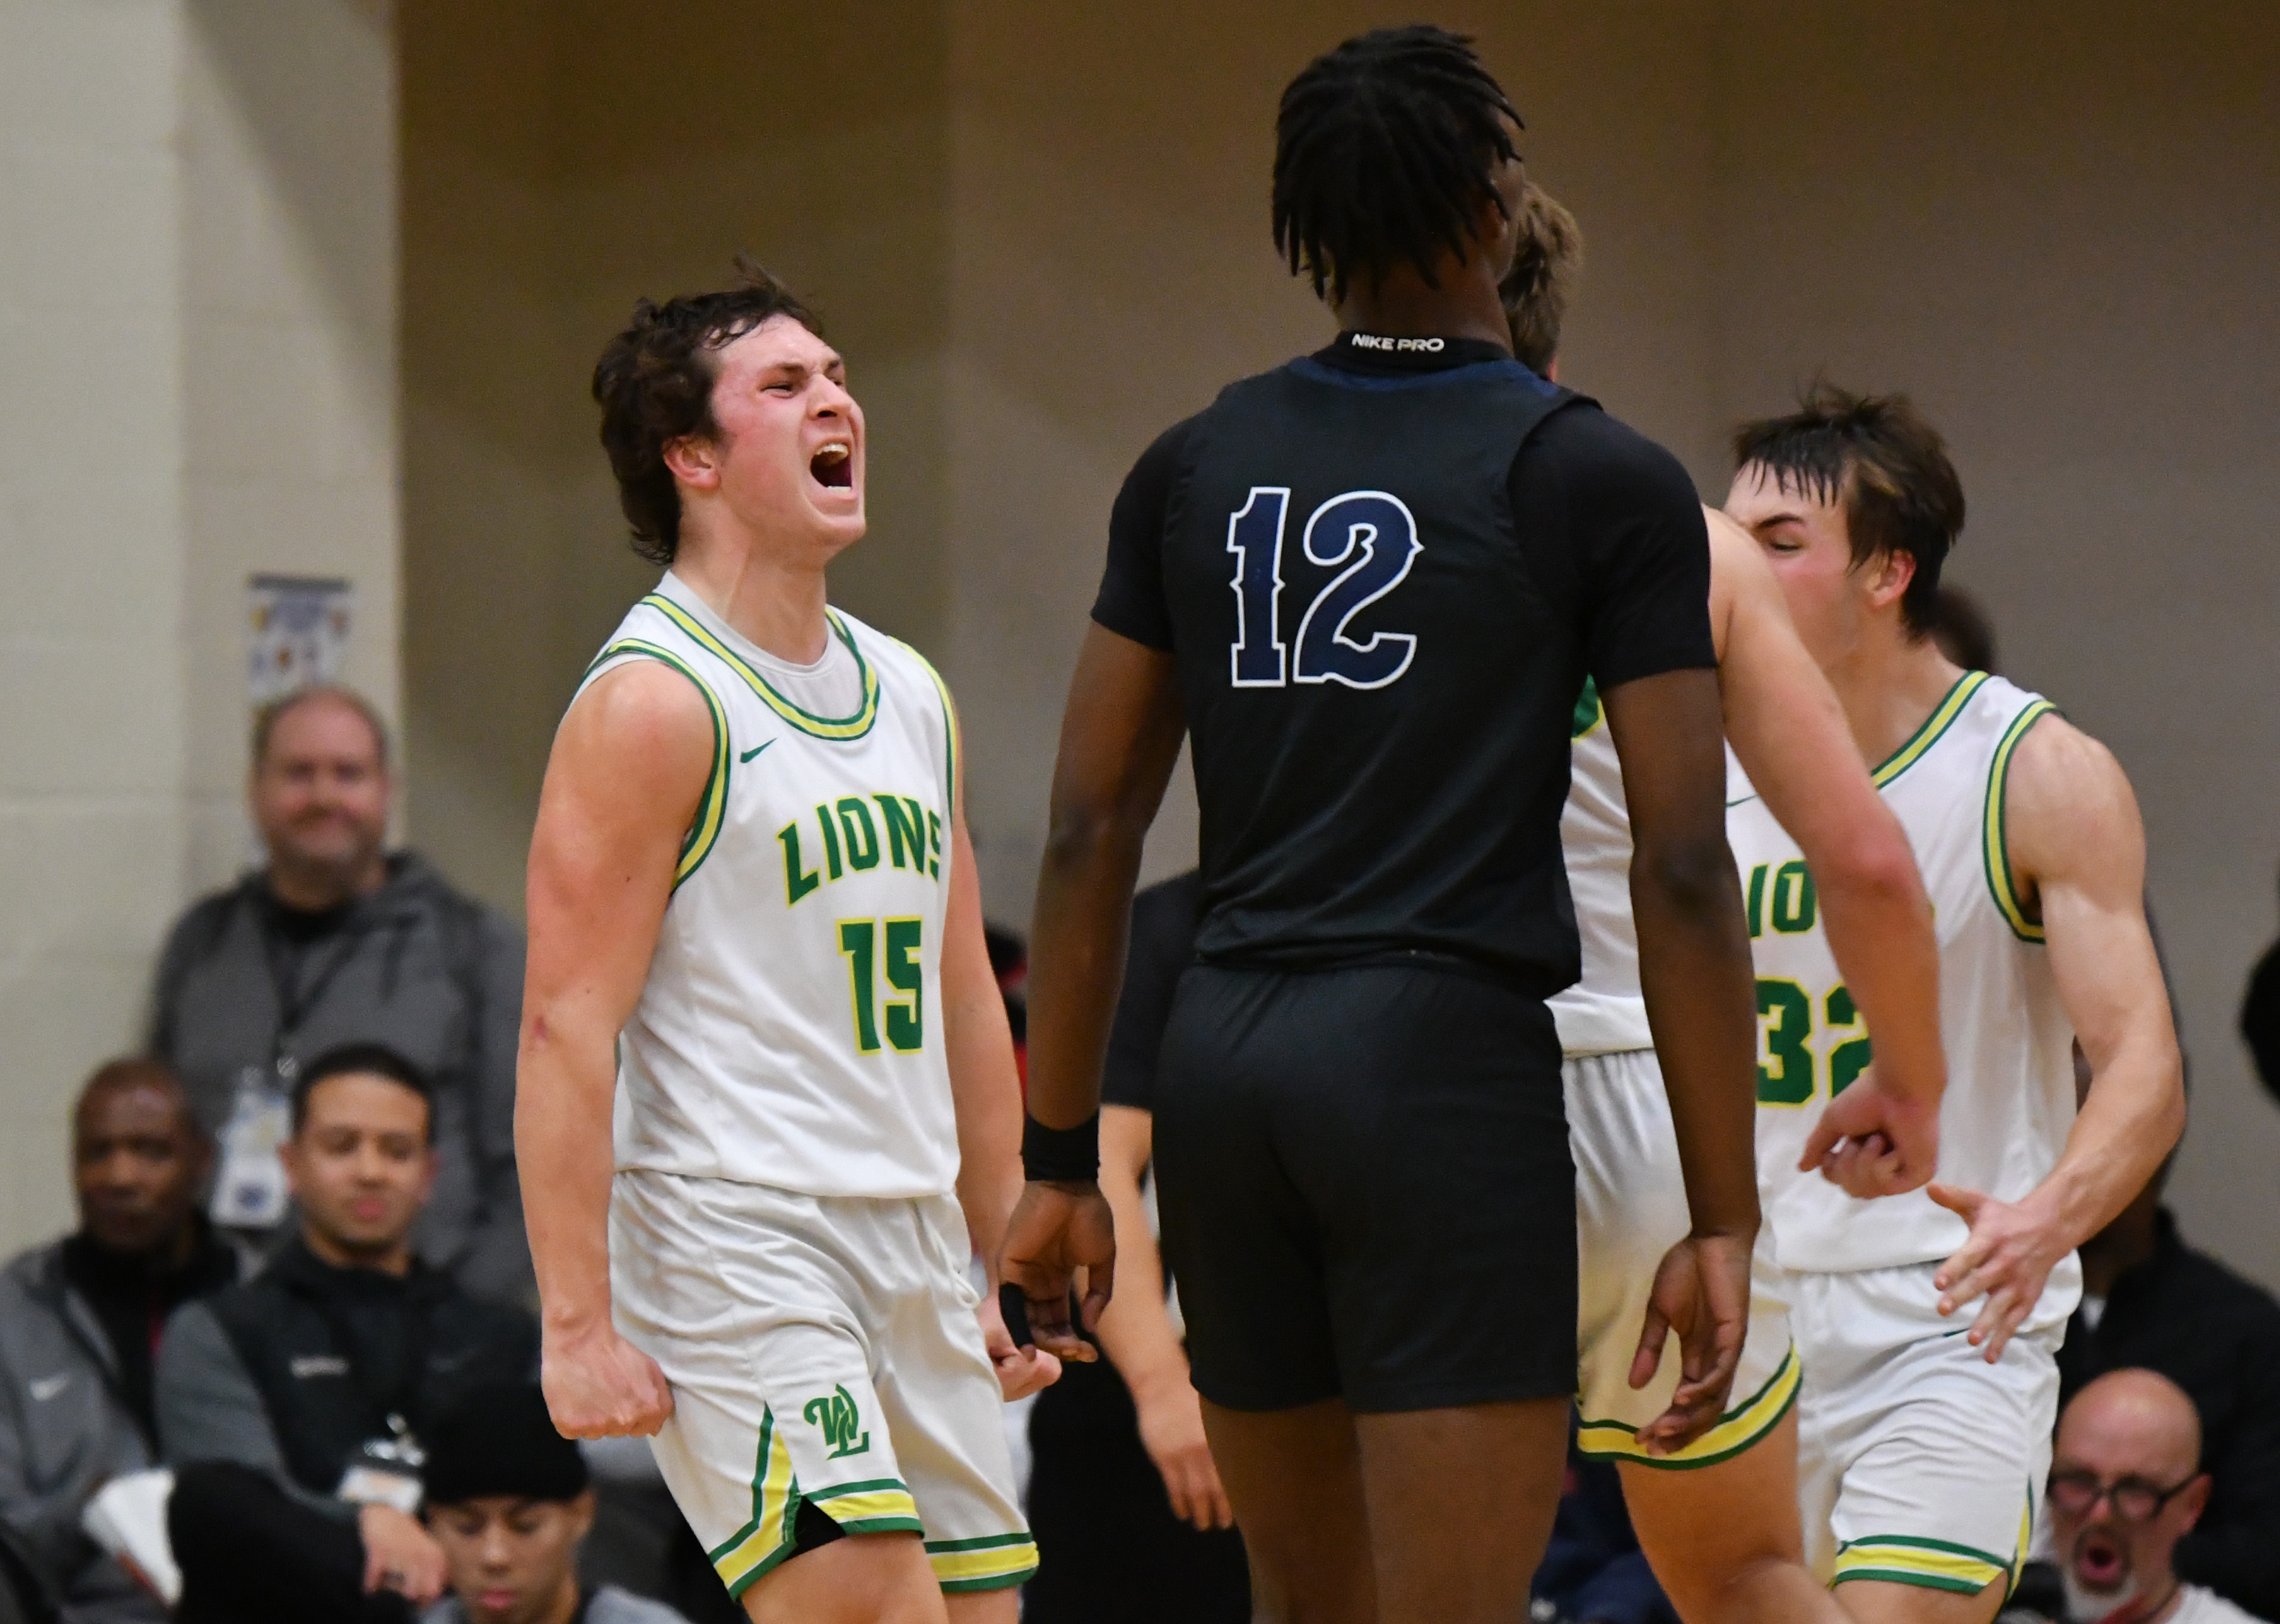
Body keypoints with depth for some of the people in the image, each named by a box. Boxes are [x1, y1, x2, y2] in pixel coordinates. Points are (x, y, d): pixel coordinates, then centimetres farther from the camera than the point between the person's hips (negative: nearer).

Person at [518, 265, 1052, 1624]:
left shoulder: (912, 696, 15)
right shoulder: (655, 699, -10)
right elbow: (567, 1025, -15)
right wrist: (579, 1322, -20)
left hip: (913, 1253, 8)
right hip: (732, 1243, -8)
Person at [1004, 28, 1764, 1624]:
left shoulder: (1196, 469, 11)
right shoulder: (1606, 484, -2)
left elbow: (1090, 832, 10)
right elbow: (1686, 873, -6)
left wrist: (1061, 1163, 15)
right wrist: (1724, 1223, -2)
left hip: (1224, 1067, 6)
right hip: (1451, 1068, -5)